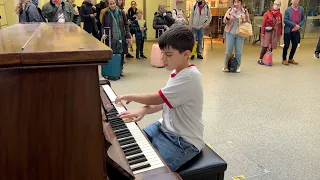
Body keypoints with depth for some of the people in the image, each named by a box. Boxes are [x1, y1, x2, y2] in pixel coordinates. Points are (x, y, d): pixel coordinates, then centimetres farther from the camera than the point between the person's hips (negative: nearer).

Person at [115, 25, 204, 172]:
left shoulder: (190, 76, -25)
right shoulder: (178, 72, 4)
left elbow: (155, 98, -21)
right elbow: (162, 102, 9)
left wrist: (129, 97, -5)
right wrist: (143, 110, -10)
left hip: (184, 141, -9)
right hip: (165, 128, 9)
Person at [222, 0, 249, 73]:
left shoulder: (245, 12, 5)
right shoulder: (230, 10, 2)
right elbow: (224, 21, -6)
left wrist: (244, 20, -10)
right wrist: (230, 14, -21)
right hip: (230, 33, -1)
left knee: (238, 52, 4)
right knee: (228, 51, 0)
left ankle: (238, 66, 18)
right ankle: (226, 66, 13)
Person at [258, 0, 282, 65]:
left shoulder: (280, 14, 8)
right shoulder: (267, 13, -3)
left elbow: (280, 25, 10)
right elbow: (263, 23, -6)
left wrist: (280, 33, 8)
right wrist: (262, 32, -11)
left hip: (275, 33, 4)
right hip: (268, 32, -4)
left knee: (271, 47, 5)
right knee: (265, 46, -6)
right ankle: (260, 59, 3)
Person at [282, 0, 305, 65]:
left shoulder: (301, 9, 5)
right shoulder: (288, 10, -5)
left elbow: (303, 19, 6)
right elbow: (285, 20, -12)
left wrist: (299, 26, -12)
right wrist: (294, 25, -18)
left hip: (297, 31, 4)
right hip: (288, 31, -4)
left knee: (295, 45, 10)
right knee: (286, 45, 2)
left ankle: (291, 58, 26)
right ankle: (284, 59, 14)